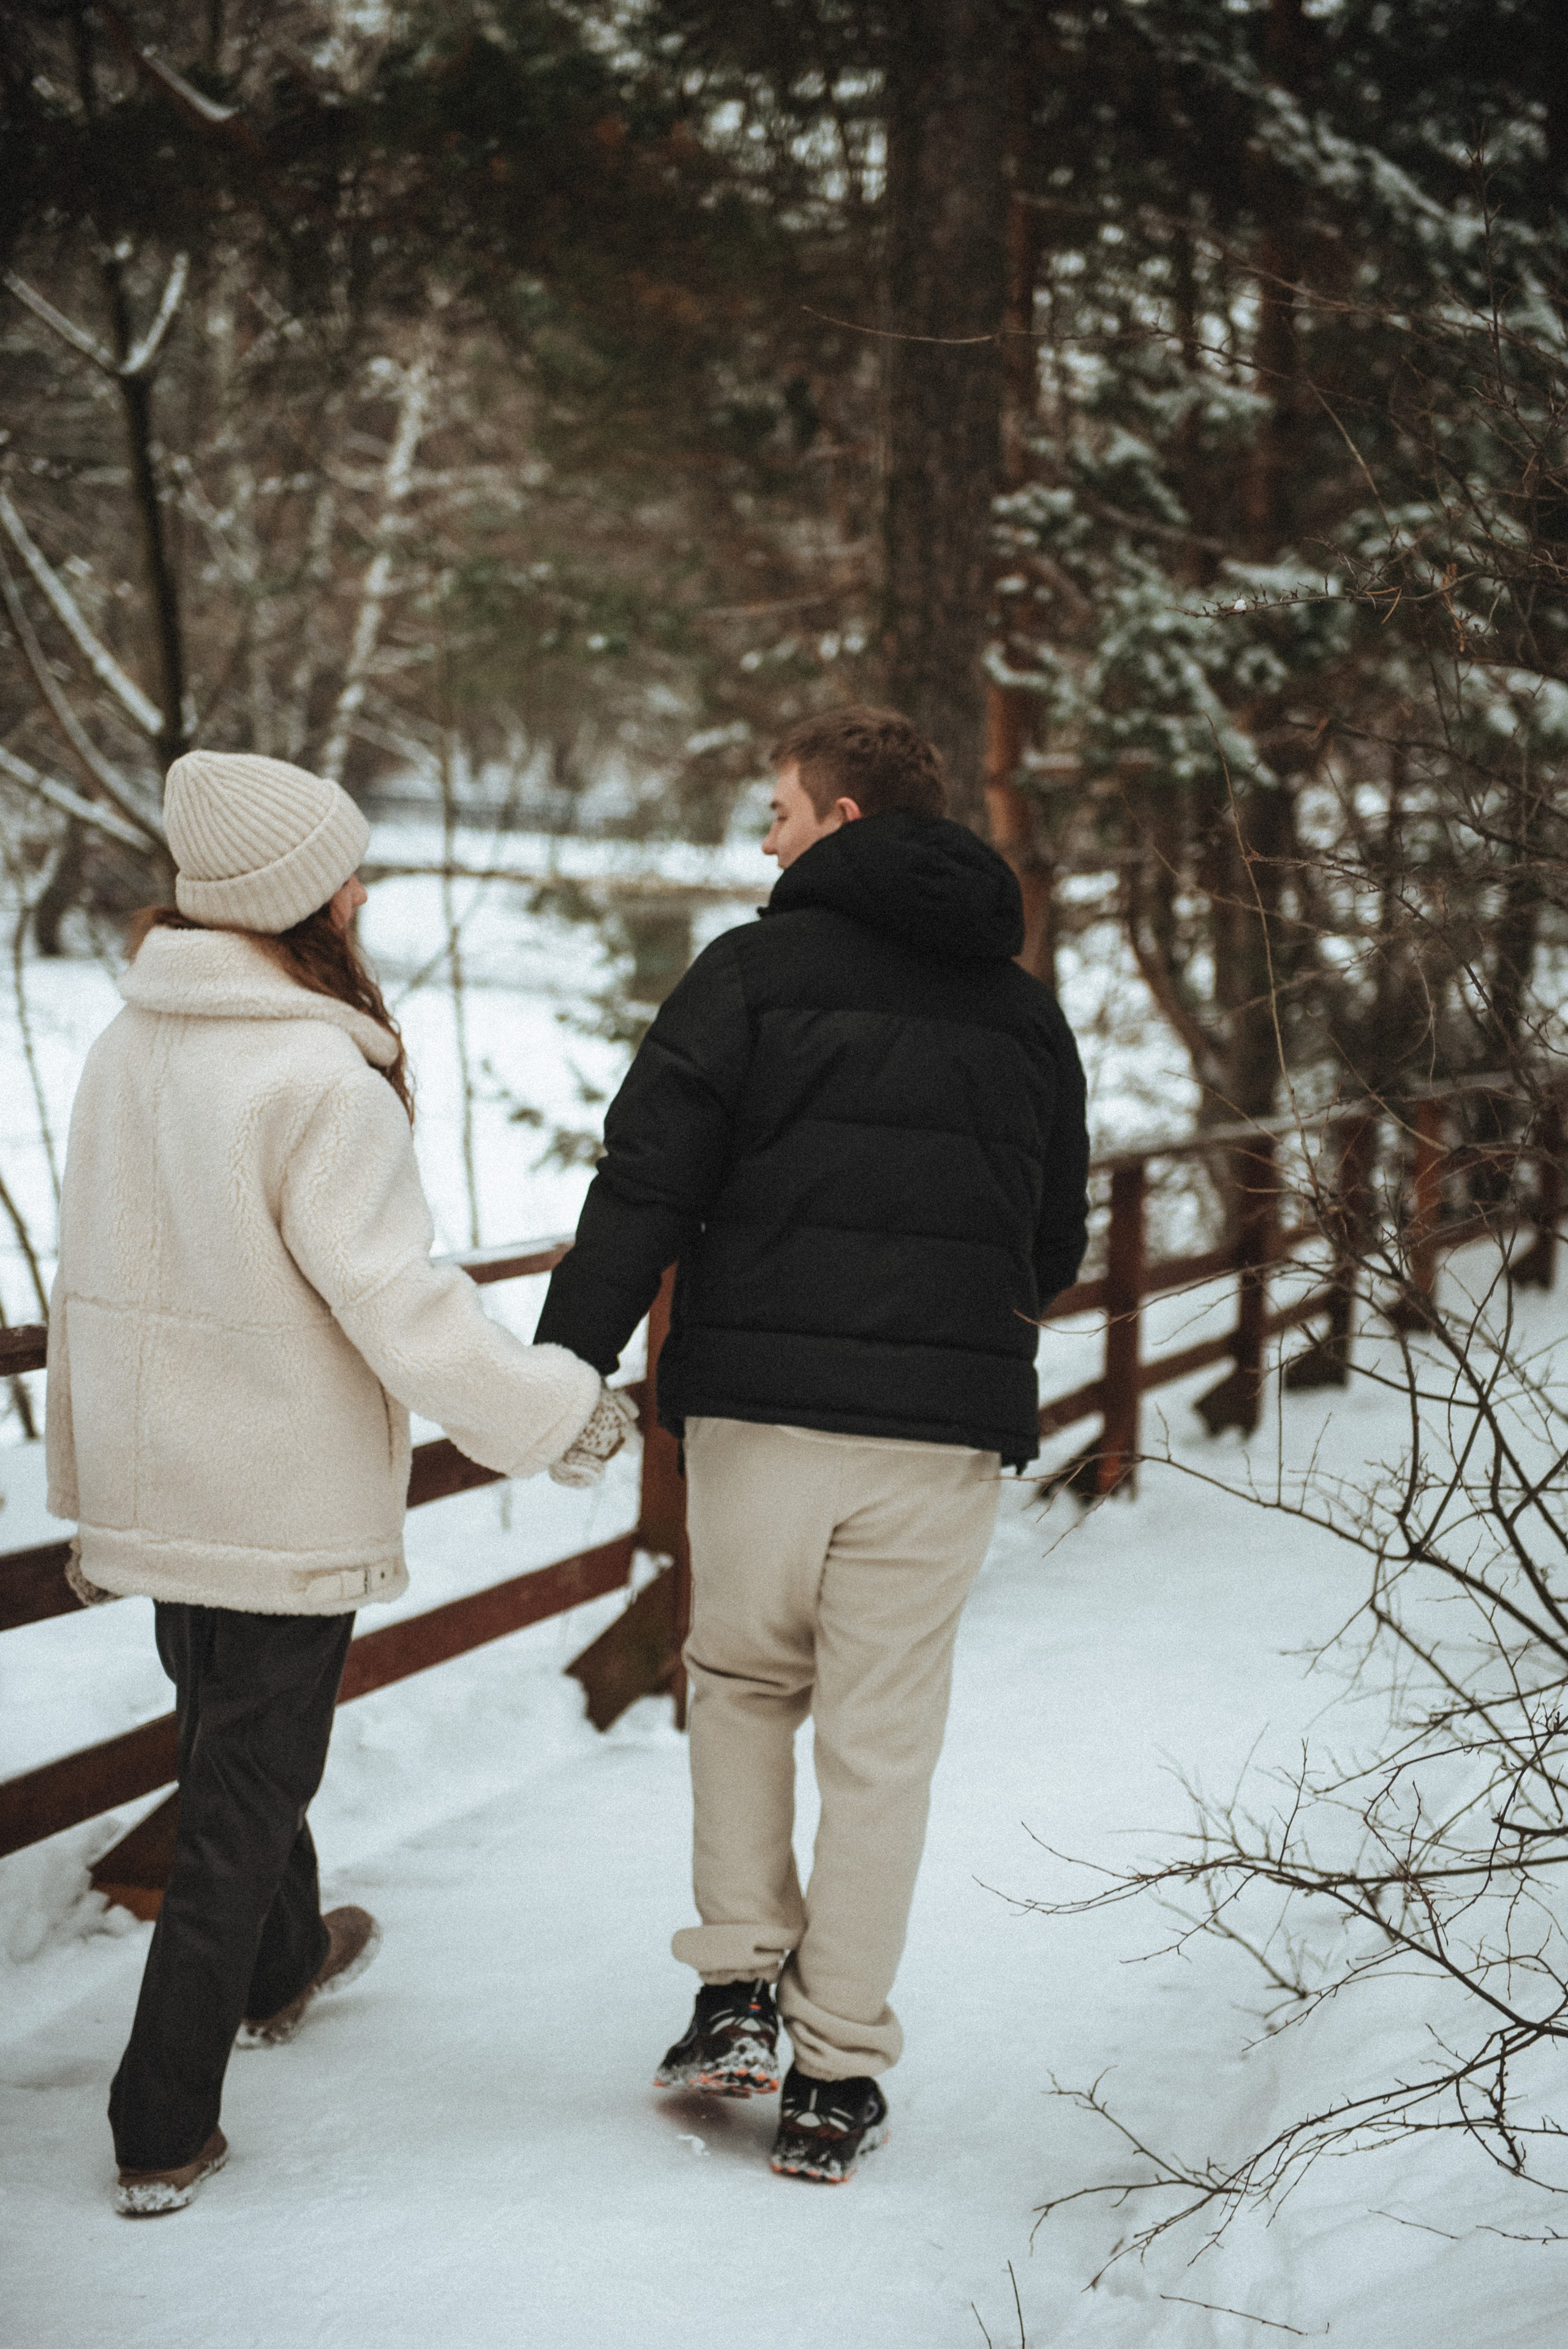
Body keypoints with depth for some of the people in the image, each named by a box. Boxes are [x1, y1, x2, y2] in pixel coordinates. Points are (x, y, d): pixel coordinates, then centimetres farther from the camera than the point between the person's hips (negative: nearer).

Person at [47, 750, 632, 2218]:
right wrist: (555, 1408, -11)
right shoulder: (318, 1081, -24)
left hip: (153, 1479, 8)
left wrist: (92, 1491, 17)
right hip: (283, 1502, -7)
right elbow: (395, 1301, -24)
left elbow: (92, 1275, 8)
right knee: (245, 1794, 4)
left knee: (228, 1737, 27)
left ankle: (280, 1967, 52)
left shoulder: (126, 1050, 0)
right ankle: (165, 2135, 9)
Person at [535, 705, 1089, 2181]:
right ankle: (836, 2077, 11)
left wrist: (564, 1366, -10)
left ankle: (741, 1990, 12)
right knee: (882, 1741, 7)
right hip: (951, 1420, 3)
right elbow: (1058, 1243, 20)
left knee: (741, 1681, 20)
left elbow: (646, 1182, -9)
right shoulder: (1025, 1010, 13)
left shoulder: (755, 968, -1)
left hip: (764, 1402, -2)